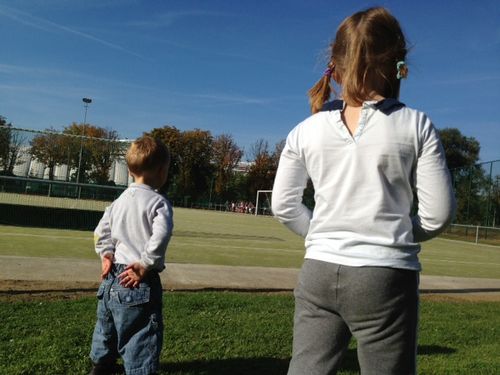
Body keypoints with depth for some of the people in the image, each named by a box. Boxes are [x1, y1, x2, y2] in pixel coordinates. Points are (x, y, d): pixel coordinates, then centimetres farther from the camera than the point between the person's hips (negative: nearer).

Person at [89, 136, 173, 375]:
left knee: (106, 328, 25)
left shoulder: (119, 200, 11)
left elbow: (101, 231, 13)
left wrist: (106, 255, 9)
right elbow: (160, 235, -25)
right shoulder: (158, 202, -12)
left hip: (113, 278, 8)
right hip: (139, 283, -8)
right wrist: (146, 264, -18)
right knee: (141, 339, -2)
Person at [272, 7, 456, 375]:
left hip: (319, 271, 3)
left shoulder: (306, 130, 1)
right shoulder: (416, 125, -5)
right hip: (387, 275, -2)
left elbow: (284, 206, 4)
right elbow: (438, 213, -4)